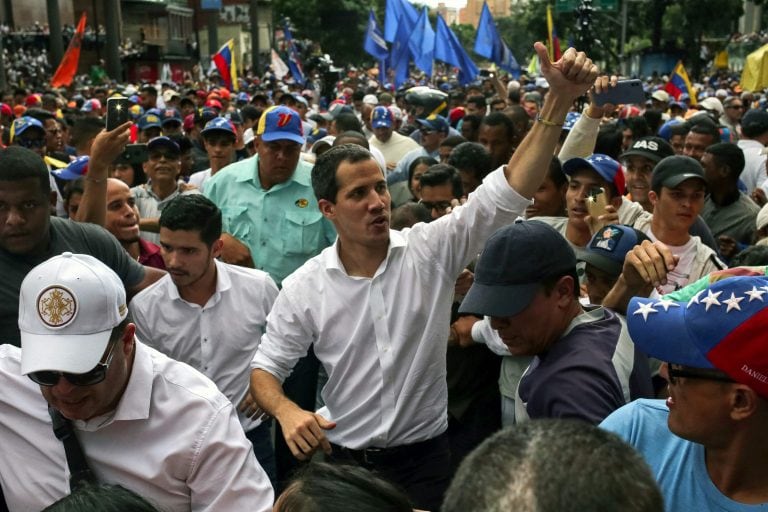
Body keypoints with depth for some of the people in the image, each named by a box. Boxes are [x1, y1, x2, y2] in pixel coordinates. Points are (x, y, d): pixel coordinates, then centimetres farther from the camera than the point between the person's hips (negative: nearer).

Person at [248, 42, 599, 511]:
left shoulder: (432, 249, -11)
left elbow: (506, 192, -20)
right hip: (341, 458, 2)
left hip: (425, 457, -1)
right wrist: (286, 411, -21)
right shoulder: (304, 286, -7)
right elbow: (265, 368, 2)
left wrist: (561, 99, -30)